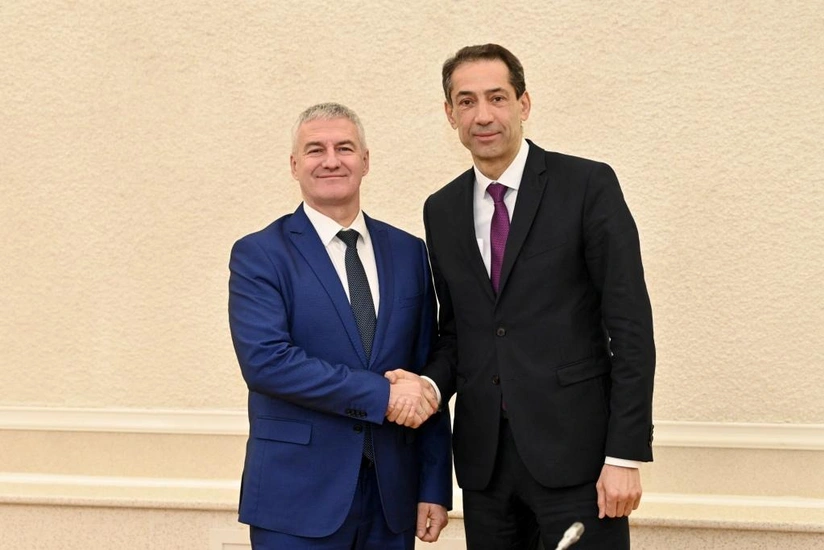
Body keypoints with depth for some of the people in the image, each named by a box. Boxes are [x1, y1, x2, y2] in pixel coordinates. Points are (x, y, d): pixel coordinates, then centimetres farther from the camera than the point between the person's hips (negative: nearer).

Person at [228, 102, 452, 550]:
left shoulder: (409, 252, 9)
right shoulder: (259, 254, -2)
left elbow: (427, 379, 9)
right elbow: (264, 359, -16)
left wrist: (435, 487, 5)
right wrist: (381, 395, -18)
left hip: (392, 498, 4)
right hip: (298, 500, -3)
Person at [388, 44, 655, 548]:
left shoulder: (588, 185, -5)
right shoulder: (442, 211, 11)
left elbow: (630, 325, -8)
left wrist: (626, 455, -12)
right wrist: (429, 383, -4)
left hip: (574, 450, -4)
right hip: (484, 457, 5)